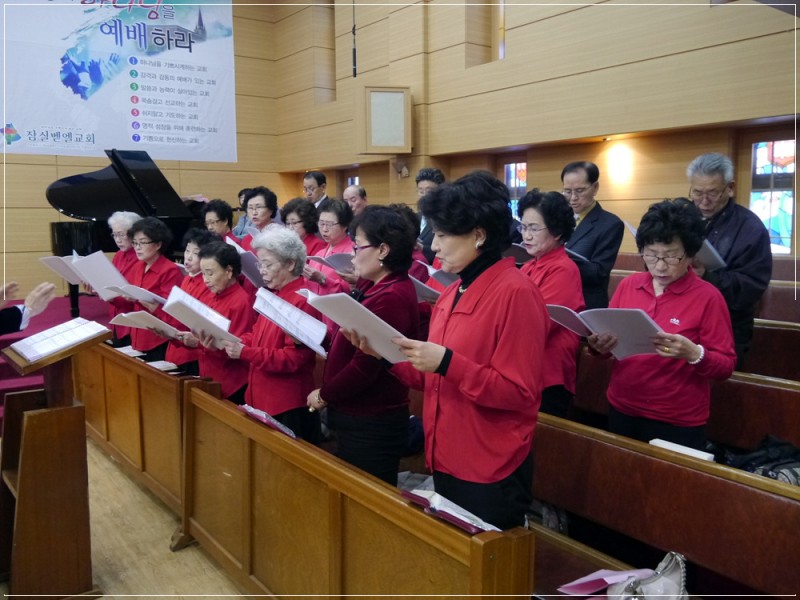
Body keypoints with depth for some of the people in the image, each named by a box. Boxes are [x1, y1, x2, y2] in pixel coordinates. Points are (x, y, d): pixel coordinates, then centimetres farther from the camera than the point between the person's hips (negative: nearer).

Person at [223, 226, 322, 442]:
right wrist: (230, 342, -4)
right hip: (262, 399, 9)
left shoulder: (303, 302, -19)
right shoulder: (272, 296, 11)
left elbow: (293, 358, -22)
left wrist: (245, 353, -26)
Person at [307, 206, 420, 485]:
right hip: (359, 416, 10)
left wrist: (324, 395, -11)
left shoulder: (391, 297, -23)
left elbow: (365, 365, -25)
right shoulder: (376, 287, 10)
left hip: (371, 424, -10)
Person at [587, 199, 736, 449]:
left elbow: (726, 365, -9)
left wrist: (693, 354, -28)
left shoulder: (708, 297, -10)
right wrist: (600, 345, -13)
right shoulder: (628, 284, 2)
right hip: (622, 411, 4)